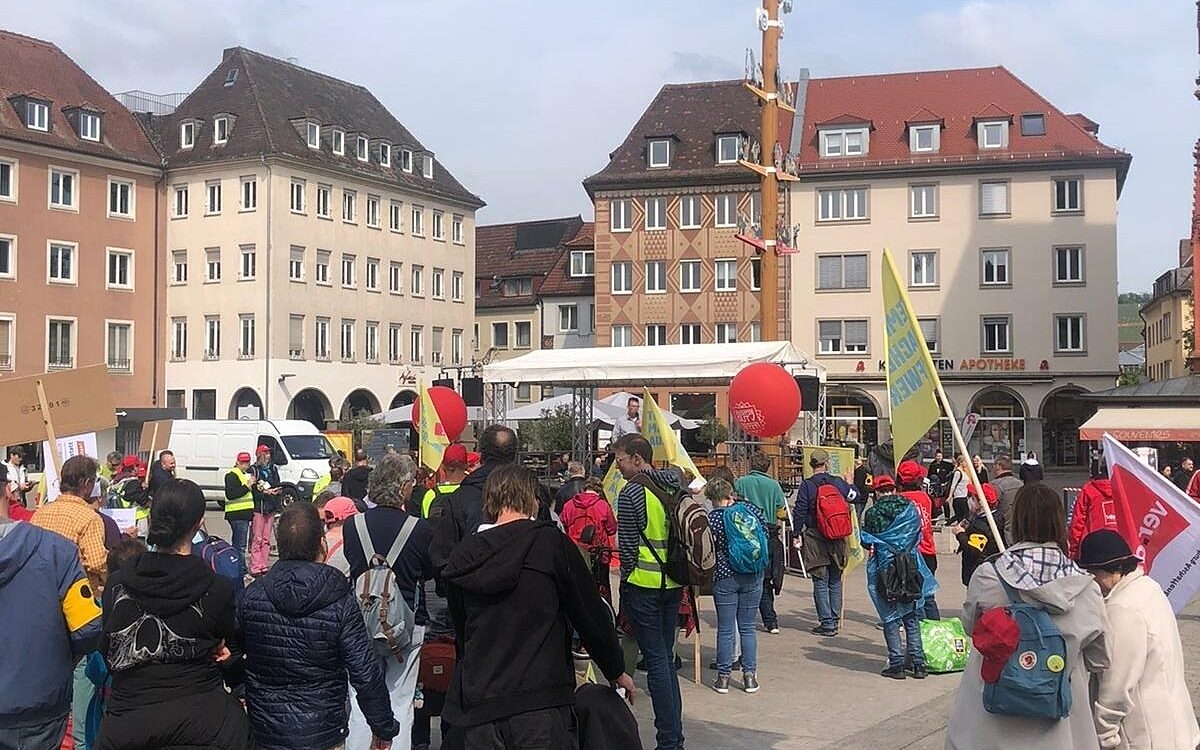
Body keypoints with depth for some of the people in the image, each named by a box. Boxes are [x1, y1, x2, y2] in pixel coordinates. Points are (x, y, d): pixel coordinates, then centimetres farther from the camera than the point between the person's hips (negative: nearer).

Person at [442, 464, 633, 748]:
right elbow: (591, 615, 0)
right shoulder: (551, 542, -5)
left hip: (478, 709, 4)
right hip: (541, 702, -4)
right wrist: (616, 672, 14)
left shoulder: (462, 556, 7)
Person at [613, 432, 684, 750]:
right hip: (674, 582, 7)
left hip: (643, 584, -7)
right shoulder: (673, 486, 7)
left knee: (656, 660, -2)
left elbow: (627, 545, -12)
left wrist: (626, 579, 2)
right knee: (666, 657, 14)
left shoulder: (631, 492, -14)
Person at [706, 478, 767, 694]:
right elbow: (766, 536, 6)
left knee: (725, 630, 5)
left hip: (724, 577, -3)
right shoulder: (752, 509, -1)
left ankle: (723, 677, 11)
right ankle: (750, 676, 12)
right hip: (753, 577, 3)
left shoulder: (711, 518, -9)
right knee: (747, 627, 11)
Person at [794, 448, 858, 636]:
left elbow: (800, 513, -8)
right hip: (837, 538, 4)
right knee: (835, 582, 14)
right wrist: (850, 484, 34)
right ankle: (834, 620, 17)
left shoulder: (806, 486, -8)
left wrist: (797, 535, 0)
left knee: (820, 582, 0)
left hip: (815, 539, -3)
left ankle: (827, 623, -2)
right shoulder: (838, 482, 1)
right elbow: (856, 497, 16)